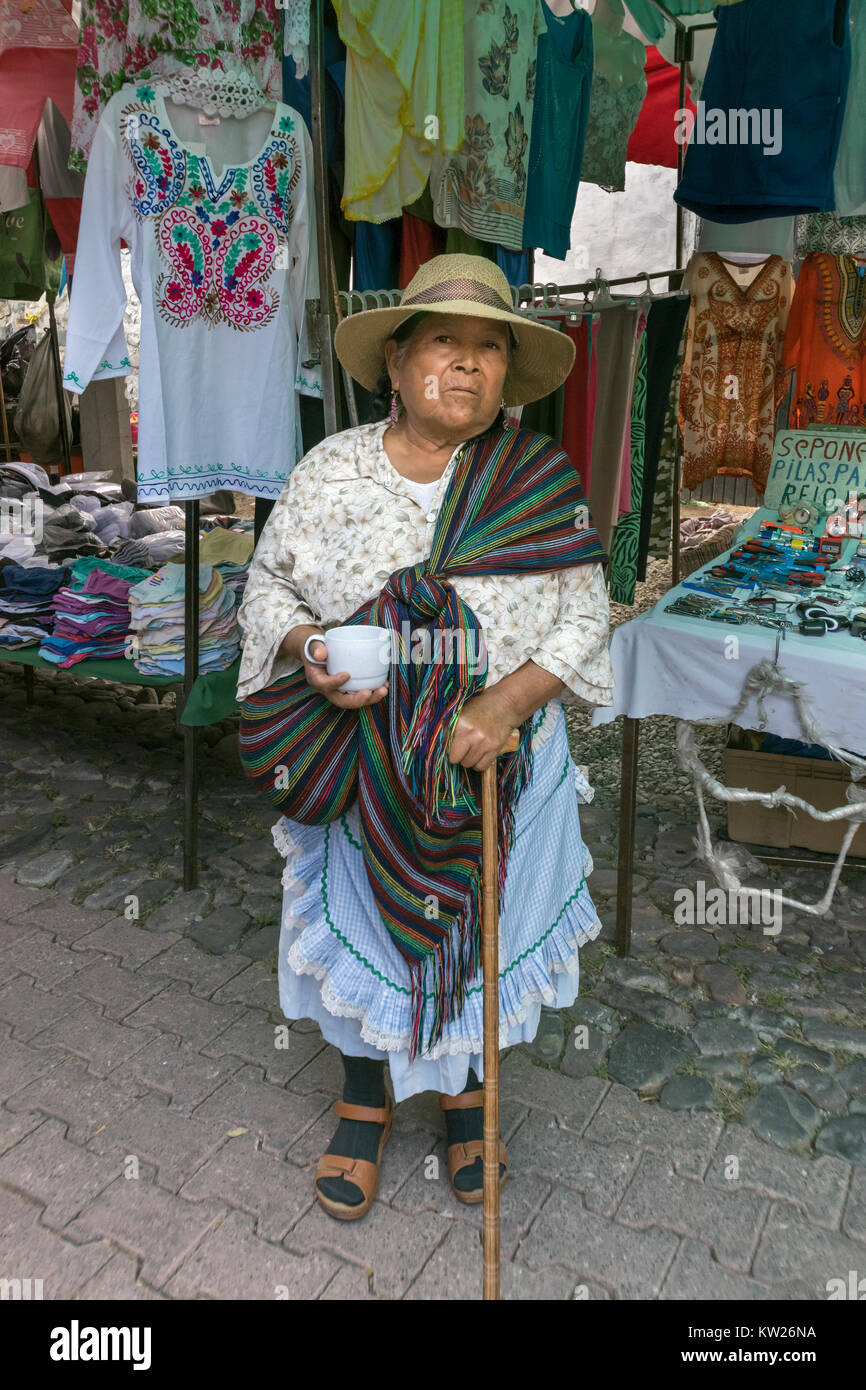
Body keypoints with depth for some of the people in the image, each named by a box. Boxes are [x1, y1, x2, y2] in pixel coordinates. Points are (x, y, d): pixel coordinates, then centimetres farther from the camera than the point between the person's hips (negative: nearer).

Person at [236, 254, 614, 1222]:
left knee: (480, 922, 16)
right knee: (364, 923, 13)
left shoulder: (542, 482, -4)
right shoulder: (331, 471, -3)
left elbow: (583, 615, -5)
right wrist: (308, 652, -18)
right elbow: (270, 584, 3)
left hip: (500, 757, 1)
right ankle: (365, 1099, 40)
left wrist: (504, 704, -20)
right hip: (362, 760, 0)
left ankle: (464, 1089, 44)